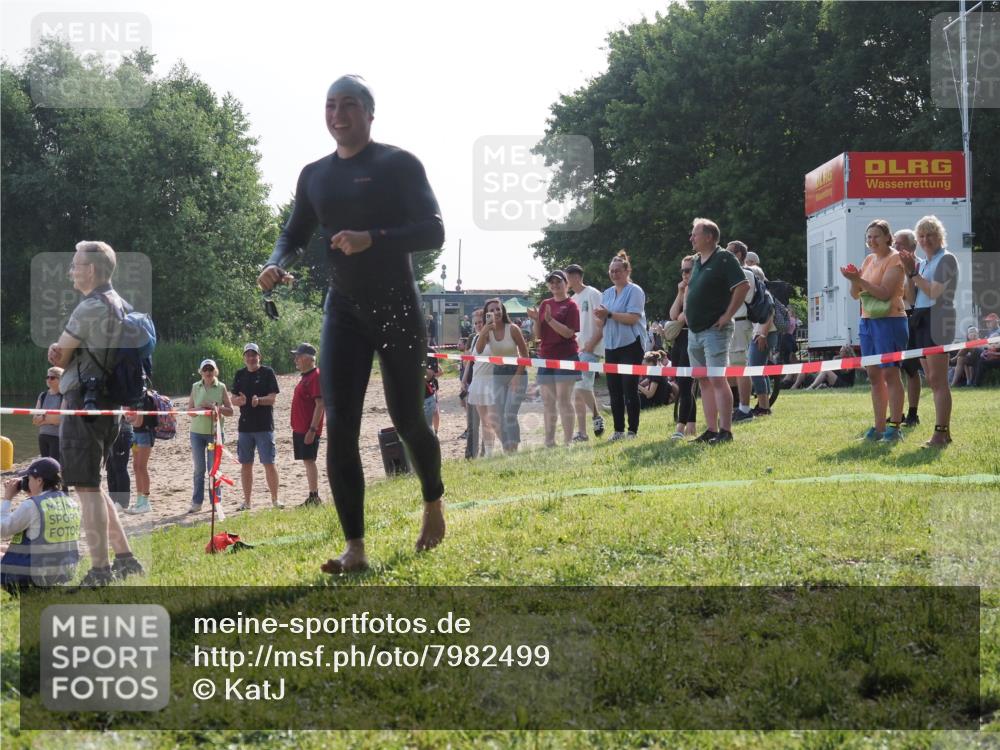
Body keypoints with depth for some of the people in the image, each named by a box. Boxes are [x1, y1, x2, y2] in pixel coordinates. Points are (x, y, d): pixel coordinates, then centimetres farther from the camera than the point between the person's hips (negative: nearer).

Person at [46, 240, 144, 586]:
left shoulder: (91, 307, -14)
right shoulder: (119, 306, 17)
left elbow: (57, 356, -8)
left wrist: (59, 354, 13)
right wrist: (62, 352, 0)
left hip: (84, 402, -10)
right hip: (108, 404, 10)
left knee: (86, 487, -7)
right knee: (91, 486, 17)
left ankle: (100, 571, -7)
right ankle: (125, 558, 17)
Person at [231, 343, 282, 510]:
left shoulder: (267, 372, -1)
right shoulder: (240, 374, 11)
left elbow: (273, 398, -7)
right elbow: (233, 399, 11)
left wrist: (259, 400, -26)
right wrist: (239, 400, -13)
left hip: (264, 426, -4)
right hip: (245, 426, 4)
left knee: (269, 463, -4)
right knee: (246, 464, 7)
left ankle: (275, 499, 3)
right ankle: (247, 501, 14)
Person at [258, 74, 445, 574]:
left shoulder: (399, 164, -5)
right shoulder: (314, 175, 11)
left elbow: (433, 232, -12)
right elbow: (294, 234, 19)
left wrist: (373, 239, -27)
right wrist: (275, 265, -5)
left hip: (397, 307, -4)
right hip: (344, 312, 4)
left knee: (406, 419, 3)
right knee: (340, 425, -8)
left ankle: (434, 502, 34)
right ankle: (355, 548, -8)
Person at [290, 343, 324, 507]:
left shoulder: (316, 376, -13)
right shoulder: (305, 376, 17)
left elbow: (320, 404, -20)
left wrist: (312, 429, -23)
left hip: (309, 430, -10)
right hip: (300, 429, 10)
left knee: (309, 461, -10)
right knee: (307, 462, 10)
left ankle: (314, 498, -10)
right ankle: (313, 497, 13)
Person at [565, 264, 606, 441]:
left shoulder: (592, 294, -6)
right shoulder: (573, 299, 18)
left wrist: (591, 344, -18)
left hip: (590, 349, -8)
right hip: (575, 350, 8)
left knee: (582, 386, -19)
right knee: (576, 392, 5)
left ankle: (597, 417, 1)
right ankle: (581, 432, 8)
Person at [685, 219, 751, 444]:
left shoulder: (724, 259, -9)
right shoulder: (697, 262, 17)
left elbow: (743, 286, -17)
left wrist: (728, 315, -17)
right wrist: (686, 311, 17)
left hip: (714, 330, -9)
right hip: (694, 331, 9)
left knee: (717, 380, -12)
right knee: (703, 381, 9)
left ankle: (725, 431, -11)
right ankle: (711, 430, 12)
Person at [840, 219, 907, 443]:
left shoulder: (895, 259, -6)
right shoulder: (869, 259, 15)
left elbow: (884, 292, -17)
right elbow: (855, 294, 12)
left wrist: (860, 280, -23)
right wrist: (855, 281, -8)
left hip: (889, 320, -8)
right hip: (867, 321, 8)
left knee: (890, 373, -7)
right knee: (874, 375, 7)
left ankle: (894, 427, -5)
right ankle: (879, 428, 11)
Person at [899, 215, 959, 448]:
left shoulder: (946, 259, -4)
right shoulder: (922, 263, 19)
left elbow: (934, 292, -16)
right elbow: (912, 299, 15)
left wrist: (915, 273, -8)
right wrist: (910, 274, 2)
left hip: (937, 322, -9)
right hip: (920, 321, 9)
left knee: (938, 380, -12)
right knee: (933, 381, 9)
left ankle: (941, 433, -14)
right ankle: (944, 432, 14)